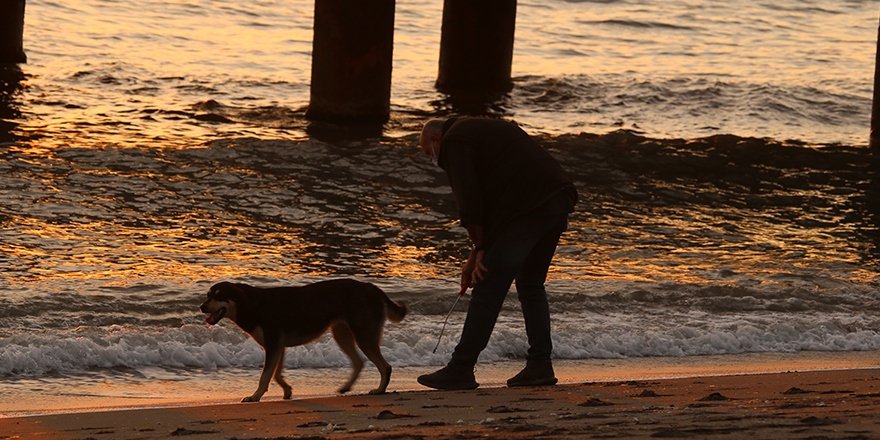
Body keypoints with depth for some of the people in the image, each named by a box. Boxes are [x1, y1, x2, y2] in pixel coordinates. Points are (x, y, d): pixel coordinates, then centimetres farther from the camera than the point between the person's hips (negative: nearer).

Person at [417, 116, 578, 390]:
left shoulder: (454, 142, 3)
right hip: (558, 203, 9)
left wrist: (479, 249, 0)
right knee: (531, 285, 21)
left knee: (488, 290, -3)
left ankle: (461, 370, -1)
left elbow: (469, 200, -8)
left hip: (527, 210, -9)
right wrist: (479, 254, 26)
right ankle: (540, 365, 18)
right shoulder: (484, 129, 32)